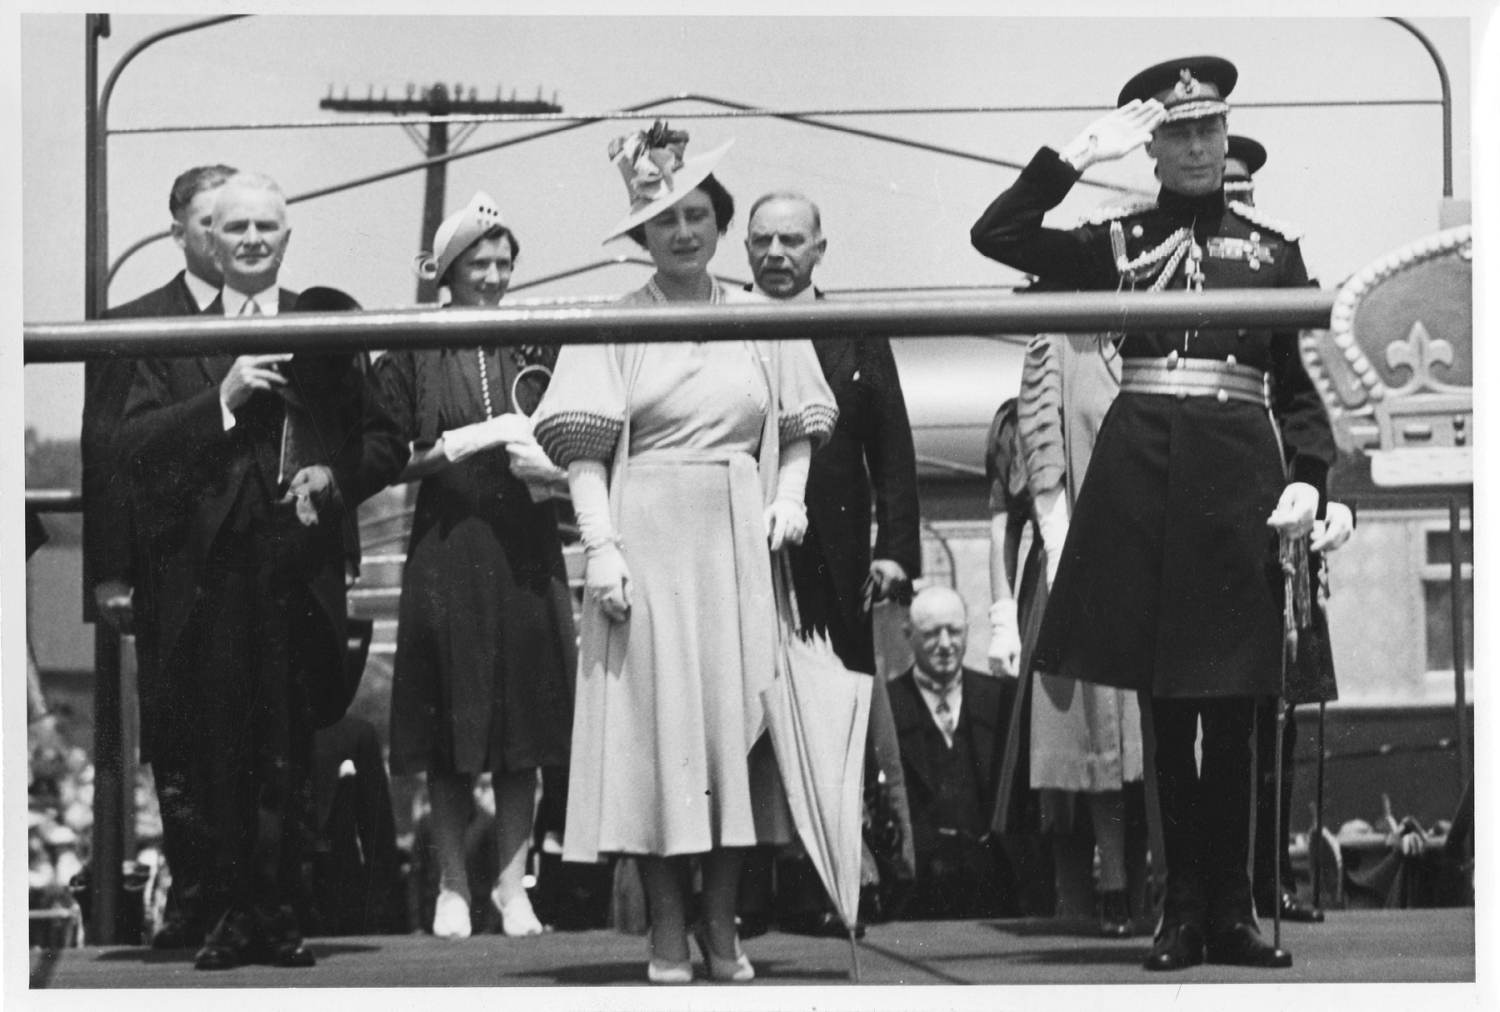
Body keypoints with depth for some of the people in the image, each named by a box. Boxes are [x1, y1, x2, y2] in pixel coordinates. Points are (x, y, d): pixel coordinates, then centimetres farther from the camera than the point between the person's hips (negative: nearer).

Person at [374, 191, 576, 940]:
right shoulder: (412, 353, 2)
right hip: (445, 548, -2)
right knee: (451, 735, 1)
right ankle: (453, 885, 8)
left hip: (526, 548, 2)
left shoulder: (537, 346, 9)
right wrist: (451, 448, -15)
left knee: (522, 732, 1)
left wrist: (550, 468, -8)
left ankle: (512, 883, 6)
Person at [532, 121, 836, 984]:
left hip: (739, 543, 3)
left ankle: (722, 923, 7)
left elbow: (799, 428, 15)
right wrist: (601, 546, -12)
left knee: (737, 720, 1)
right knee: (656, 726, -3)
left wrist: (790, 494, -3)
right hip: (648, 539, -2)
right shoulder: (615, 324, 2)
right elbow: (586, 449, -3)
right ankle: (667, 929, 2)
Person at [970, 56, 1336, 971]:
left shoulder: (1272, 248, 11)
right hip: (1140, 477, 0)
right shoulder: (1117, 243, 9)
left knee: (1232, 711, 1)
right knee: (1164, 708, 2)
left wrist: (1309, 478, -3)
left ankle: (1230, 912, 8)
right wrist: (1080, 156, -5)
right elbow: (995, 235, -2)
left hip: (1240, 480, 0)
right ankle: (1185, 912, 8)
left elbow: (1298, 384, 11)